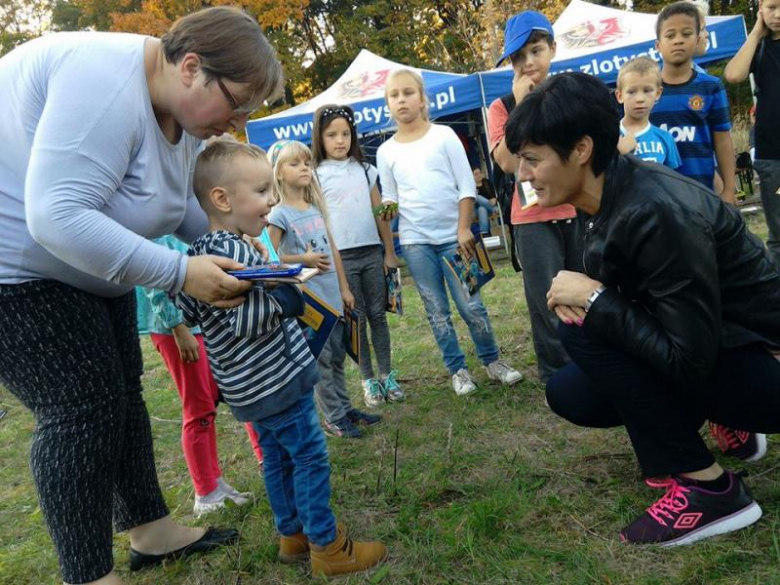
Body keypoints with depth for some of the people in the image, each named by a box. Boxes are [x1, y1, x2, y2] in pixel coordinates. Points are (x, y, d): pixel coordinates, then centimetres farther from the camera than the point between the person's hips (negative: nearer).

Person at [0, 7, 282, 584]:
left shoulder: (185, 109, -2)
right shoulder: (108, 84, -31)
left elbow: (175, 202, 10)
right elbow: (57, 217, -37)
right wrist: (180, 273, -35)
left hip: (89, 263, 10)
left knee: (121, 393, 12)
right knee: (82, 410, -9)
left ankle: (151, 531, 27)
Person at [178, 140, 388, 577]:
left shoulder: (205, 249, 7)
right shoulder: (230, 252, -23)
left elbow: (190, 310, 11)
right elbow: (244, 320, -29)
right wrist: (285, 296, -17)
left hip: (258, 382, 10)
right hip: (275, 380, -10)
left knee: (278, 456, 19)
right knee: (311, 456, 2)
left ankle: (293, 534, 33)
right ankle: (327, 546, 15)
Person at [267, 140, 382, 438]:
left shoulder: (316, 208, 10)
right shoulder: (279, 215, -10)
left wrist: (345, 288, 14)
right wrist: (304, 260, -15)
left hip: (332, 295, 7)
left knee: (337, 356, 16)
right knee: (321, 360, 2)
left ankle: (345, 407, 29)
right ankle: (334, 418, 15)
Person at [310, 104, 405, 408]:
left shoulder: (365, 170, 9)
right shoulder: (316, 175, 0)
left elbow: (379, 212, 10)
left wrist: (390, 252, 8)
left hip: (372, 252, 3)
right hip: (341, 256, -3)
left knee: (378, 314, 8)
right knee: (356, 319, 4)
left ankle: (387, 374, 18)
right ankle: (368, 379, 15)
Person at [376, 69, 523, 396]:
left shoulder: (443, 135, 1)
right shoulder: (386, 152, 6)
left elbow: (466, 186, -1)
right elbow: (390, 198, 9)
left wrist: (463, 228, -9)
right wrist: (388, 209, -15)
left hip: (452, 235, -2)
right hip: (415, 242, 2)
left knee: (470, 305, 0)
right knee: (437, 311, 7)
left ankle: (492, 360, 20)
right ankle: (457, 369, 20)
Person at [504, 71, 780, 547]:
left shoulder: (656, 214, -30)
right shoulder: (613, 196, -2)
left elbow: (688, 359, -29)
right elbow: (629, 303, 11)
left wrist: (592, 299, -22)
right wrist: (577, 295, -11)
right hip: (708, 349, 8)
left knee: (585, 333, -24)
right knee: (567, 395, 3)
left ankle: (710, 489, -11)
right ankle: (725, 426, 16)